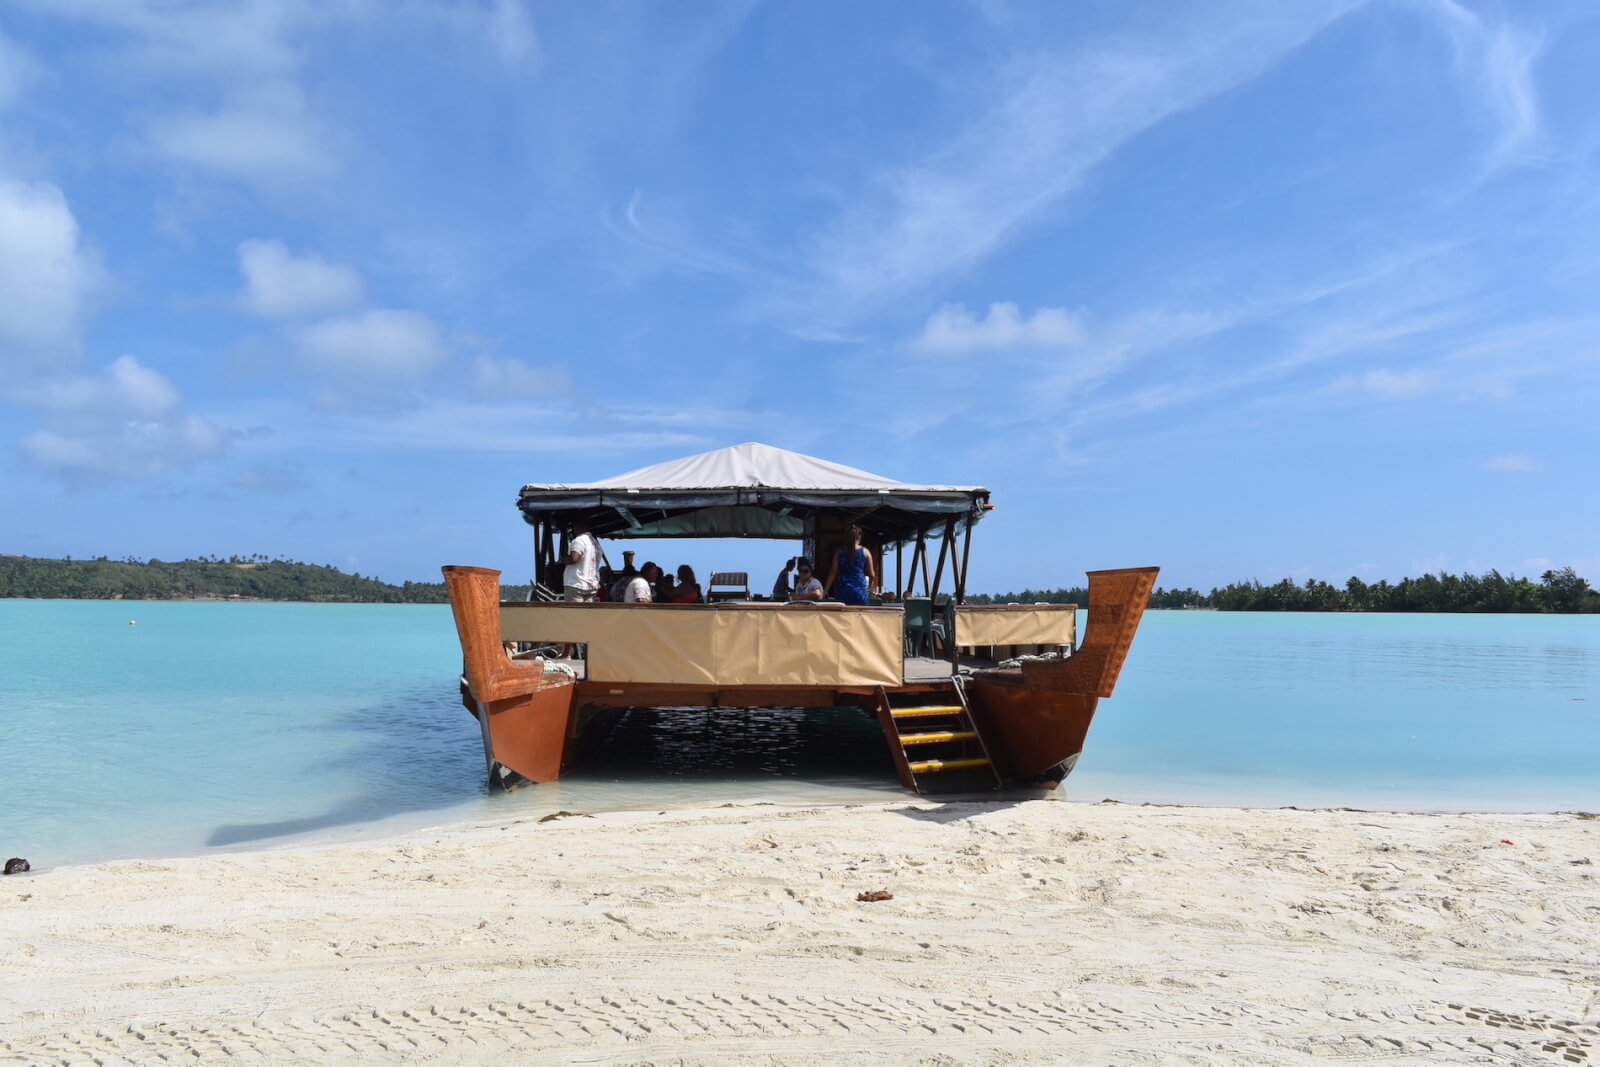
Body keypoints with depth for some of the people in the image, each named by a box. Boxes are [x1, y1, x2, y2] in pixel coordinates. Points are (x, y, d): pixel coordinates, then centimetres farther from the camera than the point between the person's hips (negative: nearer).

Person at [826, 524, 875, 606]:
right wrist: (870, 585, 26)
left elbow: (833, 573, 4)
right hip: (859, 591, -2)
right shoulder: (865, 552, 2)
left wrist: (826, 590, 7)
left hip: (842, 590, 2)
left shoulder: (839, 552, 6)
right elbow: (872, 575, 6)